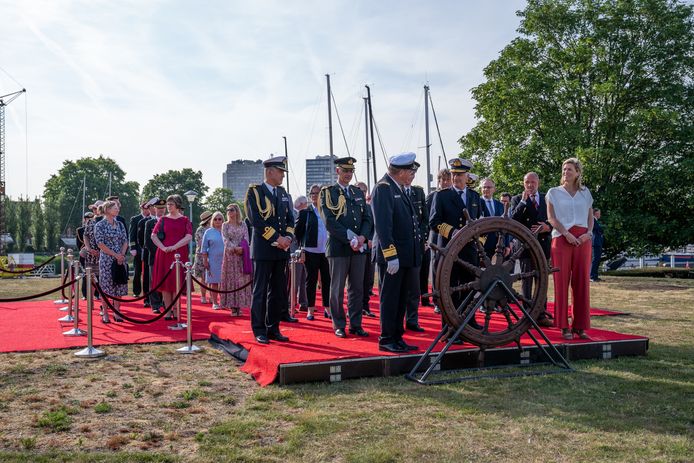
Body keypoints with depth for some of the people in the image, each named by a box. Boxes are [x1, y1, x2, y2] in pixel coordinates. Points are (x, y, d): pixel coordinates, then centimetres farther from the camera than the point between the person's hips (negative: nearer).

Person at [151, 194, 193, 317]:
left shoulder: (185, 220, 5)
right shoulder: (163, 220, 9)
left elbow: (189, 237, -5)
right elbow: (153, 235, 4)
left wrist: (174, 247, -14)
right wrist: (163, 247, -10)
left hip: (179, 254, -1)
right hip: (164, 254, 2)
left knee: (177, 283, -2)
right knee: (165, 283, 0)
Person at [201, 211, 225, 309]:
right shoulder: (208, 232, 6)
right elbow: (204, 248, 6)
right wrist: (205, 260, -1)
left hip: (225, 260, 1)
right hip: (213, 261, -1)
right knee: (214, 282, 1)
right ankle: (215, 302, 7)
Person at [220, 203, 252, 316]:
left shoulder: (243, 224, 10)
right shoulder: (225, 225, 7)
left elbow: (246, 238, 3)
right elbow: (225, 239, -3)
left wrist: (242, 248, -15)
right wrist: (235, 248, -16)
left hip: (242, 254, 1)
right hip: (230, 254, -1)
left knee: (241, 279, 0)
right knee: (231, 278, -3)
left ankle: (239, 305, 4)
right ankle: (232, 307, -2)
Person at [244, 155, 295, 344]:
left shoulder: (283, 193, 16)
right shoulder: (254, 191, -3)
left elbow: (290, 219, 15)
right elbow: (256, 219, -13)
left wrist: (288, 237, -5)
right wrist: (276, 238, -16)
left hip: (281, 250, 6)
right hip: (263, 249, -6)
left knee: (278, 291, 9)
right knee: (260, 291, 0)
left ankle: (273, 329, 17)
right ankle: (259, 331, 6)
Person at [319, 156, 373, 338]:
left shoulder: (358, 192, 16)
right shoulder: (328, 192, 0)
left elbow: (367, 218, 12)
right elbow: (330, 221, -10)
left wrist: (363, 237, -8)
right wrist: (350, 239, -16)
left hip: (359, 247, 5)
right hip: (338, 248, -5)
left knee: (357, 287, 7)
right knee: (337, 288, 2)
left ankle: (355, 325, 15)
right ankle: (339, 326, 11)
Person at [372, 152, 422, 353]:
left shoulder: (400, 190, 16)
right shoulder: (383, 188, -13)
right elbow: (383, 225, -20)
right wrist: (391, 255, -23)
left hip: (406, 256, 9)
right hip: (392, 256, -9)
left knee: (401, 299, 14)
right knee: (389, 299, -1)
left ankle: (397, 338, 23)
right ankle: (386, 340, 8)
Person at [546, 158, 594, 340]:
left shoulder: (585, 192, 15)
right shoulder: (554, 192, 7)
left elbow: (590, 216, 15)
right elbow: (551, 217, -1)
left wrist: (588, 233, -4)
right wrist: (567, 234, -14)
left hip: (582, 239, 3)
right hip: (561, 238, -2)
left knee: (581, 282, 1)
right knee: (562, 281, -4)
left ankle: (580, 326, 8)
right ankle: (564, 326, 1)